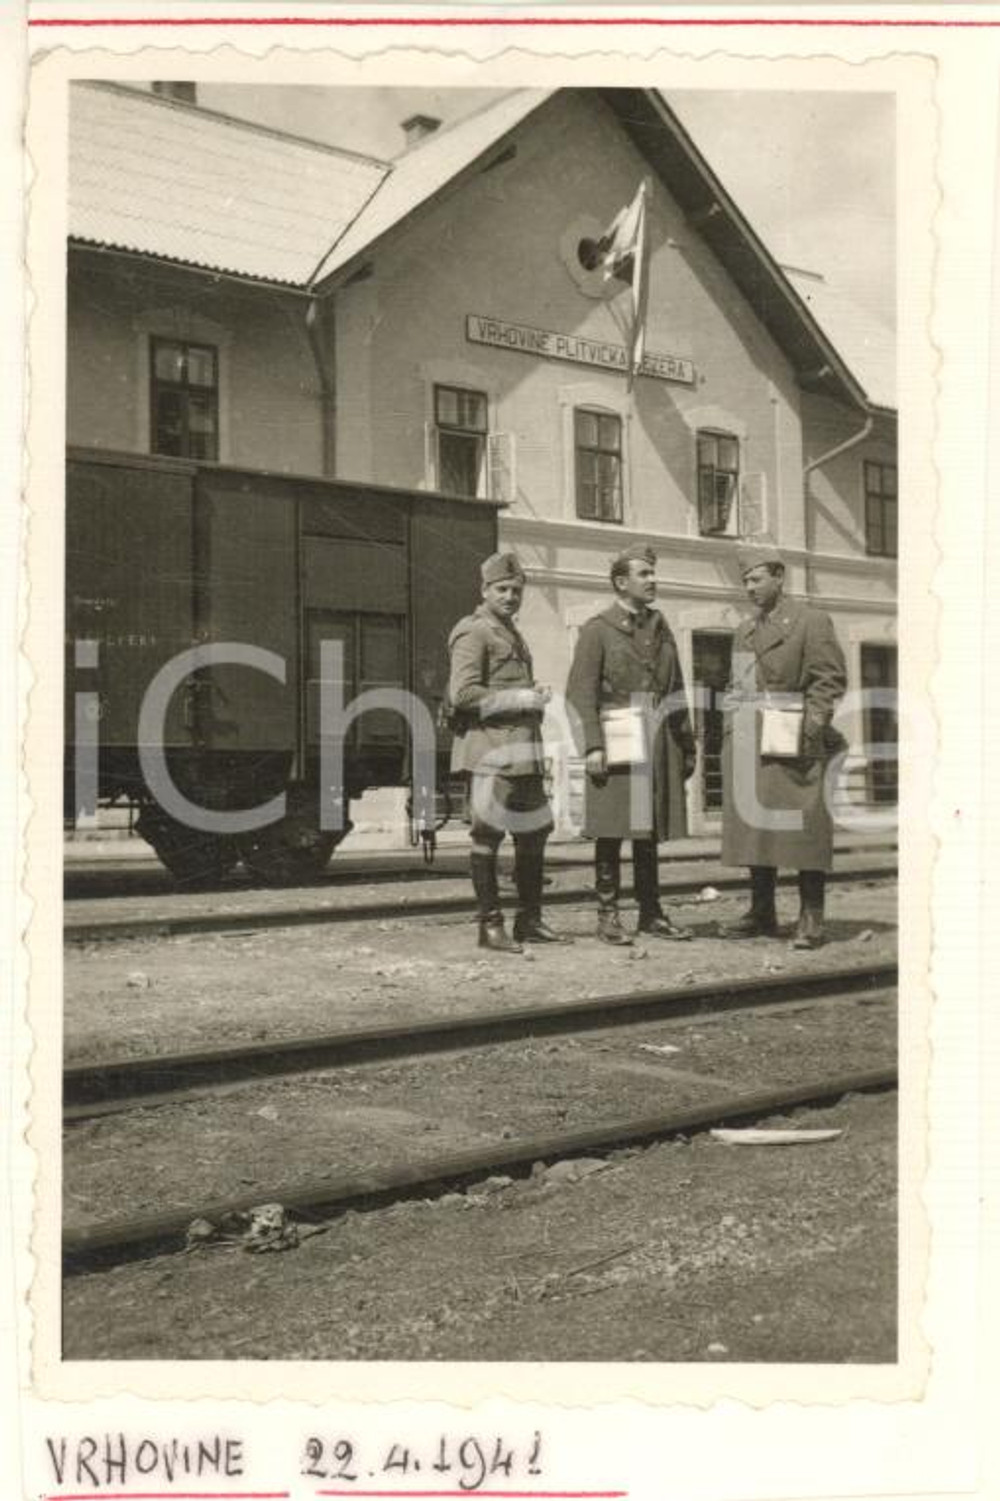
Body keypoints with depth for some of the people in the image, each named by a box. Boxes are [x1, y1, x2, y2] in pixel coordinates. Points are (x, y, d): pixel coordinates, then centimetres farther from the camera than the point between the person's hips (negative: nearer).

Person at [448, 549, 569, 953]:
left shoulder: (511, 633, 21)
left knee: (534, 831, 12)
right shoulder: (473, 632, -8)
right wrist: (522, 698, -16)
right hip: (489, 750, -9)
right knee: (487, 836, -3)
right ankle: (490, 925, 3)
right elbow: (463, 693, -19)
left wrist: (536, 701, 10)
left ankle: (529, 920, 22)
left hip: (523, 750, 9)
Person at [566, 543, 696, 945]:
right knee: (611, 832, -2)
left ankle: (651, 913, 16)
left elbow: (676, 692, 18)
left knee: (650, 830, 9)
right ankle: (608, 915, 5)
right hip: (616, 742, -5)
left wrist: (687, 745, 14)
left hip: (658, 744, 5)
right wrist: (592, 746, -16)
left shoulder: (661, 629, 16)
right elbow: (581, 693, -8)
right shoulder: (597, 630, -1)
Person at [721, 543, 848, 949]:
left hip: (789, 743, -6)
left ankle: (811, 918, -2)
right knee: (751, 823, 7)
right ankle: (762, 912, 15)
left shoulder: (811, 621, -1)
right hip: (747, 743, 6)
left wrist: (810, 732, -15)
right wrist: (732, 739, 12)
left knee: (801, 824, -6)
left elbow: (830, 680, -7)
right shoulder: (744, 631, 19)